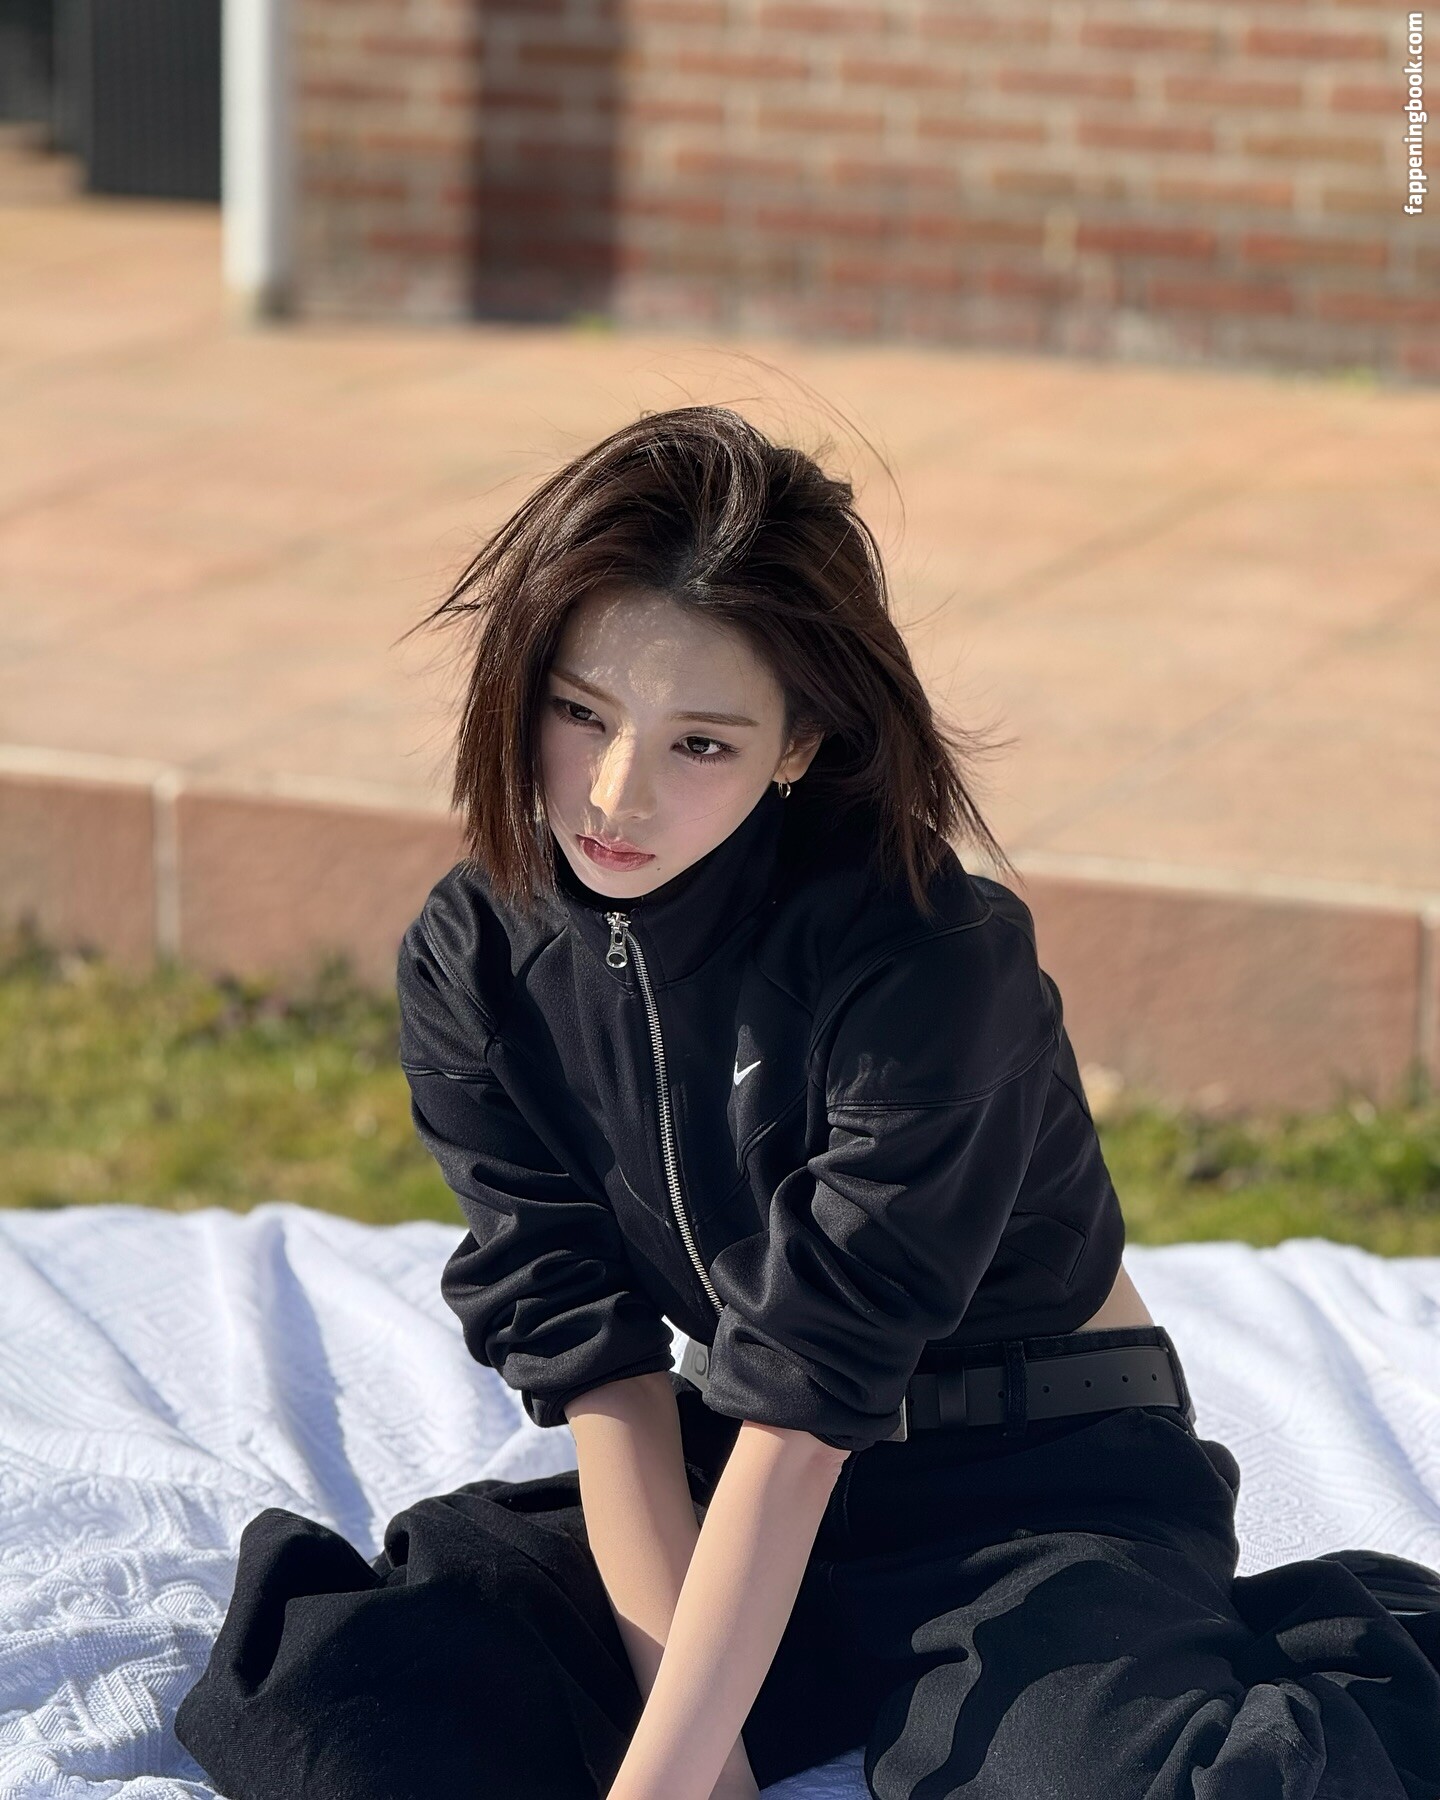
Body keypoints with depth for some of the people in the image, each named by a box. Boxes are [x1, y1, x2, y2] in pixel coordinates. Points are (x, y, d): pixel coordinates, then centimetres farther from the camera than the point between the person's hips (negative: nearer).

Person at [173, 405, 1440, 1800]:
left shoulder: (924, 961, -24)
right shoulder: (475, 966, -7)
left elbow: (806, 1400, -25)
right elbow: (591, 1355, -8)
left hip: (1042, 1487, -6)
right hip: (726, 1475, 6)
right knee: (318, 1670, -15)